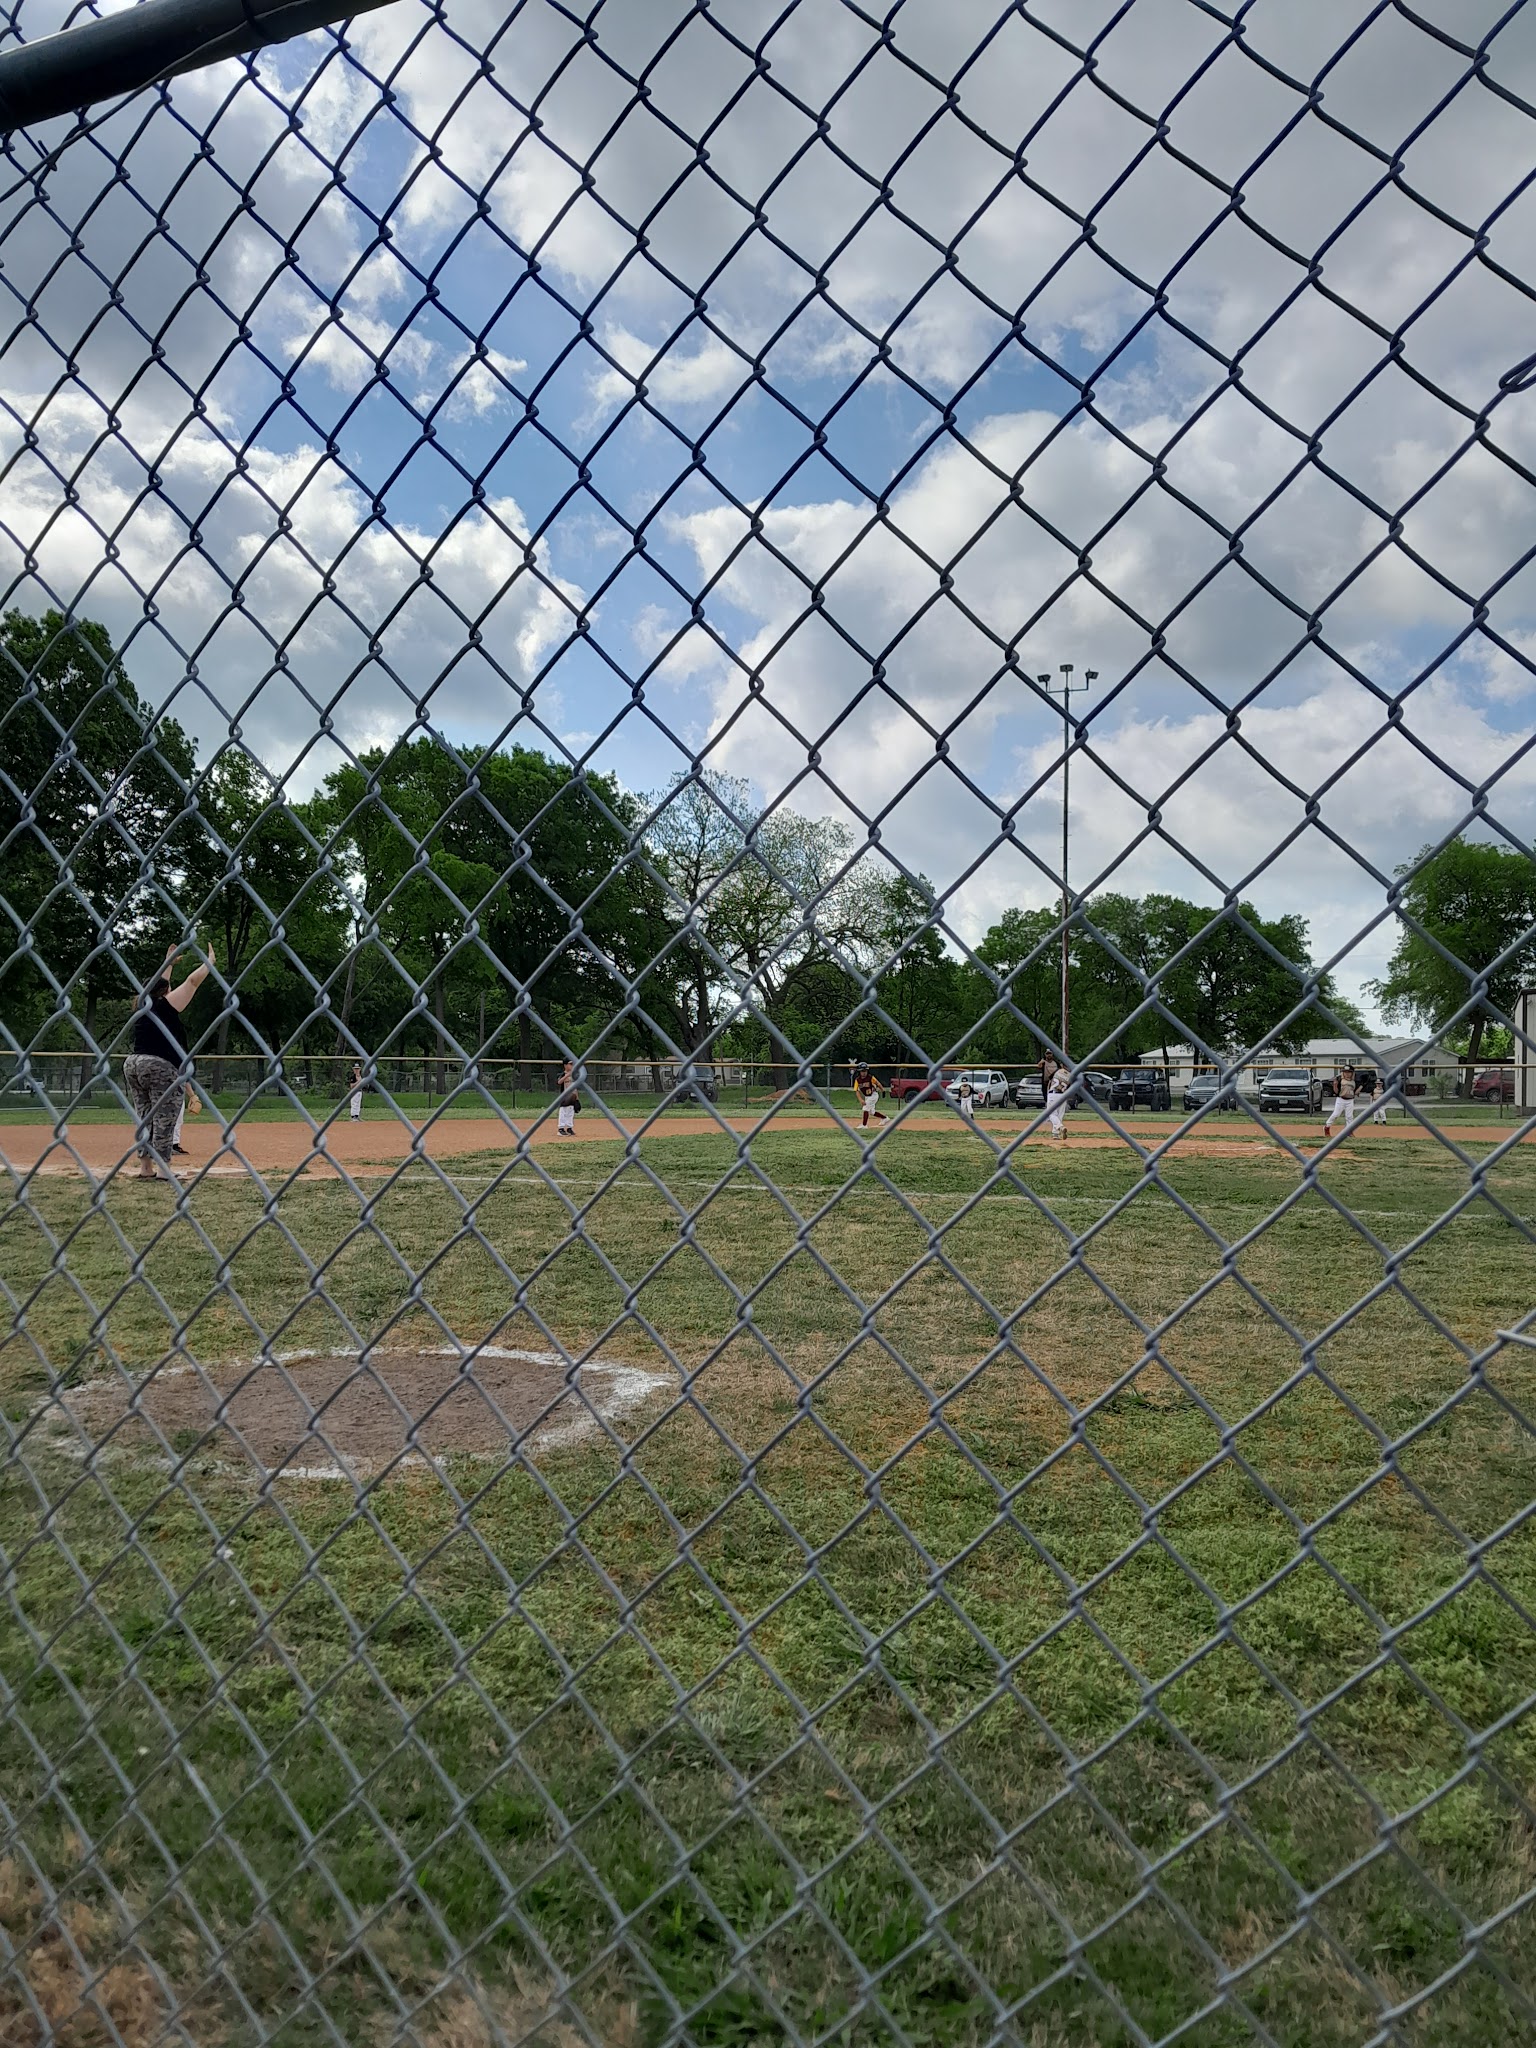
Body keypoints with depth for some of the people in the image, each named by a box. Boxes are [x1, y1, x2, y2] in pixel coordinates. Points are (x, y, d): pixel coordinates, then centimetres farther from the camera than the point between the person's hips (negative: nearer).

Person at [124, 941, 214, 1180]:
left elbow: (159, 985, 34)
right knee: (164, 1121, -6)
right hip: (162, 1068, -8)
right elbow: (193, 980, -2)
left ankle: (145, 1168, 10)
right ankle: (163, 1170, -7)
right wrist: (209, 962, 11)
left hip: (133, 1064, 8)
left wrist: (168, 964, 44)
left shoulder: (144, 1006, 15)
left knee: (144, 1120, 10)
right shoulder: (166, 1006, -3)